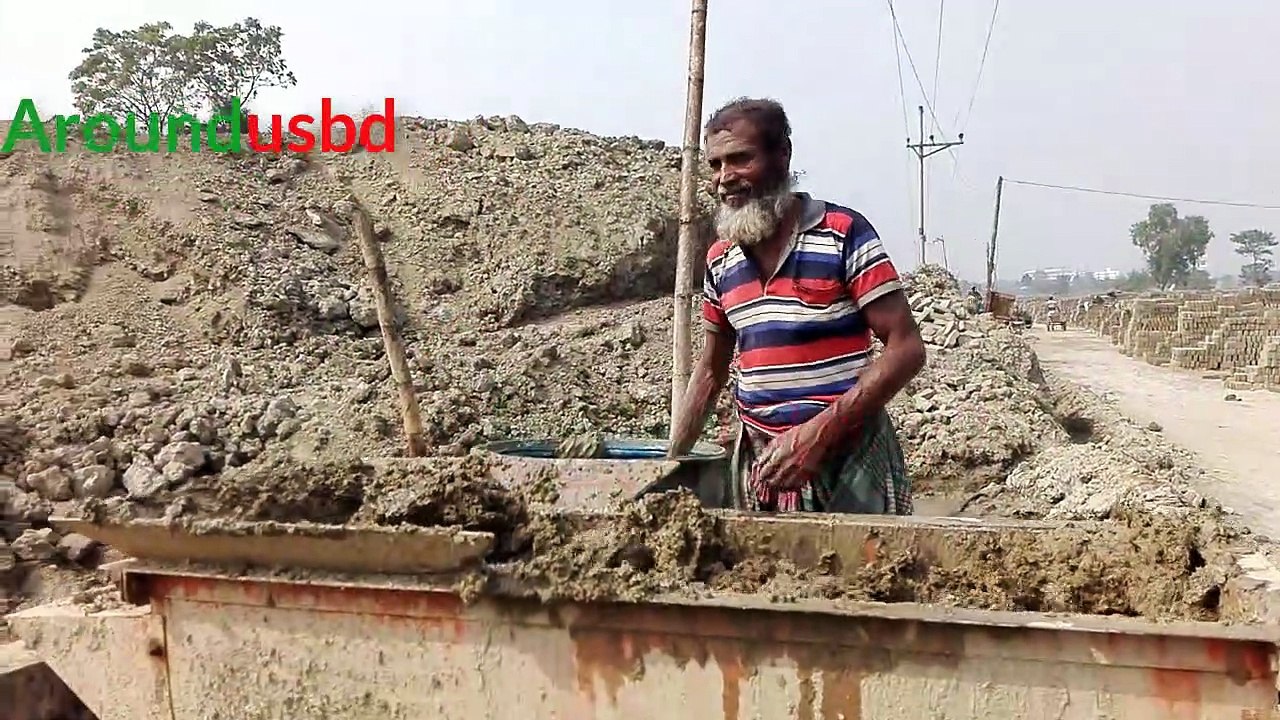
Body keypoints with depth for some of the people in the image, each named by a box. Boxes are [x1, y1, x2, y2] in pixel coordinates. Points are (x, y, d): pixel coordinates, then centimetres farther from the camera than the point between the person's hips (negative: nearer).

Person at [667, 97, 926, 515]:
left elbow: (906, 349, -12)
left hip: (849, 458, -4)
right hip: (757, 461, 5)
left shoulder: (843, 234, -9)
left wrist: (818, 432, -21)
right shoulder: (720, 260, 8)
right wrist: (673, 461, 10)